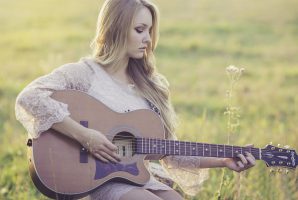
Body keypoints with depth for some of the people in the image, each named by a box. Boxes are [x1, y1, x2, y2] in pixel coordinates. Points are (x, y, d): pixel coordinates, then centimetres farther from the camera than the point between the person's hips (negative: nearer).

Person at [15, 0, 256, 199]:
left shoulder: (150, 85, 13)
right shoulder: (85, 73, -5)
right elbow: (29, 98, -21)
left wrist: (223, 161, 1)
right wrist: (84, 135, -25)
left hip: (138, 177, 6)